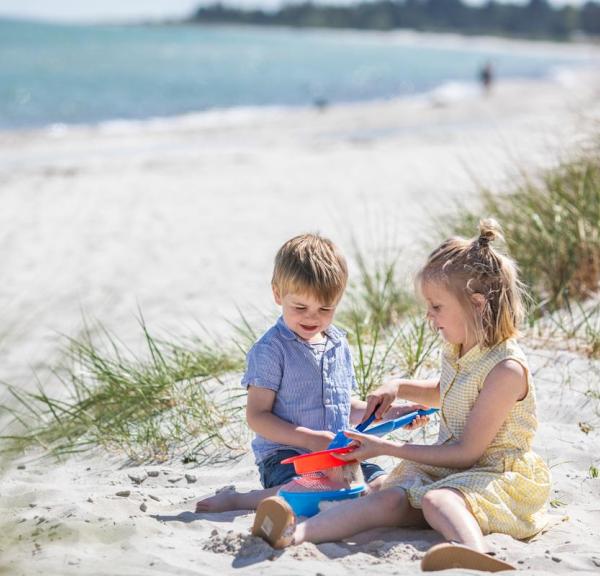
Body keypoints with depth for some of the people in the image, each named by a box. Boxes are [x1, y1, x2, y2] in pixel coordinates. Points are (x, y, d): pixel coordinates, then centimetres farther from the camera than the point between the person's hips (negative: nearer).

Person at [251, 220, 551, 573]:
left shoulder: (507, 368, -18)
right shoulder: (457, 352, 12)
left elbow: (467, 451, -18)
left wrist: (388, 448, -13)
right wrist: (398, 387, 16)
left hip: (498, 474, -7)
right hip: (449, 467, 7)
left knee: (436, 499, -38)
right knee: (392, 497, -21)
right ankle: (296, 533, -45)